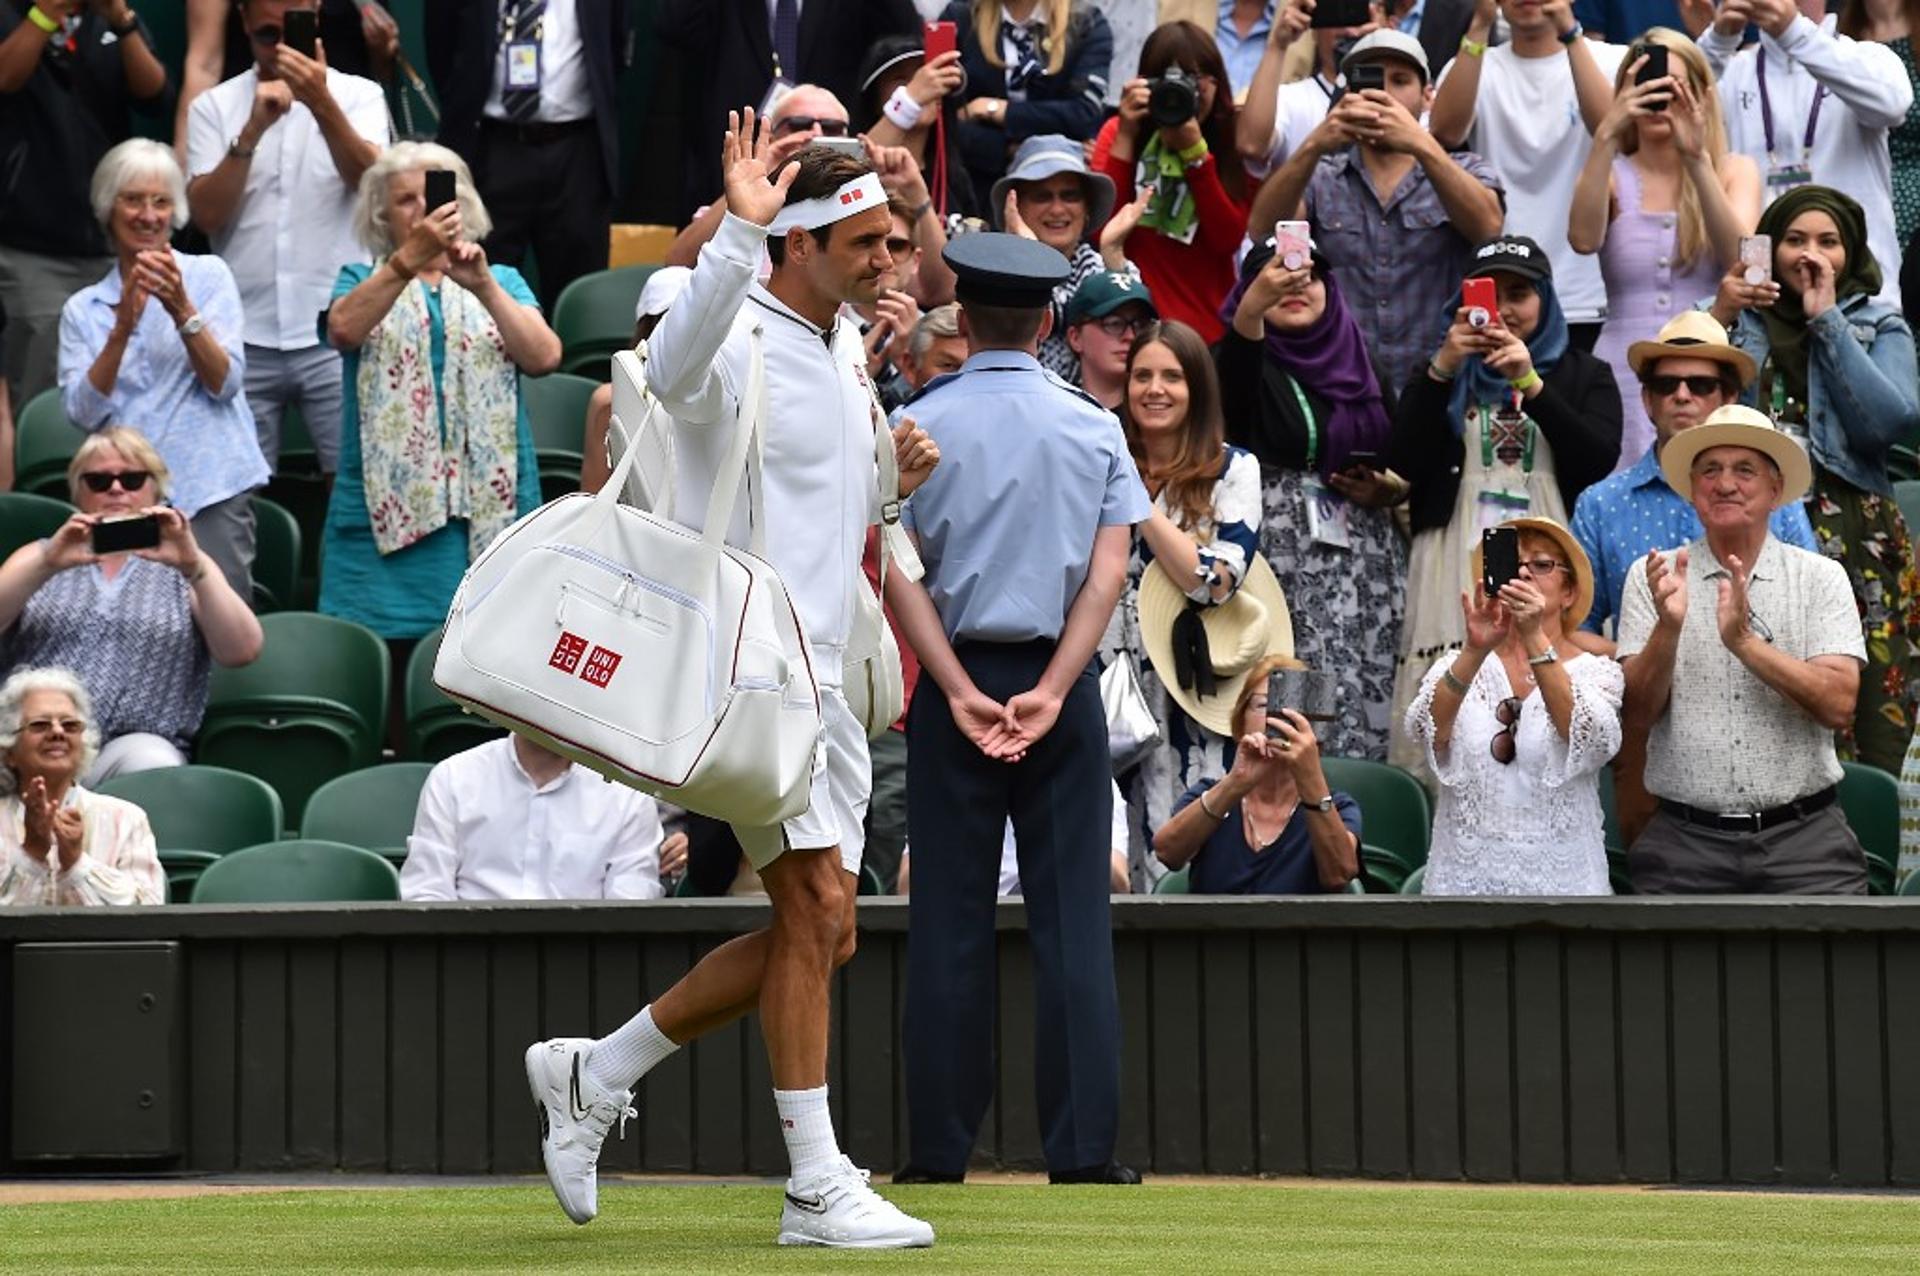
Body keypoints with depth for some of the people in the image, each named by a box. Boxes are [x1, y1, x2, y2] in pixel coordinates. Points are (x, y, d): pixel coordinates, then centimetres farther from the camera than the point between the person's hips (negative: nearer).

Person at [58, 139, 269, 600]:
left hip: (212, 493, -2)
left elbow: (225, 384, -3)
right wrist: (122, 327, -13)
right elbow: (83, 412, -2)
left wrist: (182, 311, -17)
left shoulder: (209, 276, 8)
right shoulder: (83, 308, 12)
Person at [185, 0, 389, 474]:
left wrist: (322, 104, -28)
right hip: (244, 340, 1)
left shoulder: (359, 96, 4)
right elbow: (206, 215, -5)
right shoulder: (214, 107, 7)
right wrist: (253, 129, -16)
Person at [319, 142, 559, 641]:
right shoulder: (363, 280, 15)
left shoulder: (502, 281, 17)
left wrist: (483, 286, -14)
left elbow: (544, 357, -1)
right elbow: (343, 329, -9)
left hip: (489, 502, 1)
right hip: (384, 505, -1)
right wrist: (410, 259, -21)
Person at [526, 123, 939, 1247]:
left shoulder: (848, 346, 16)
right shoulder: (741, 343, -12)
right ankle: (817, 1185, -9)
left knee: (820, 936, 9)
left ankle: (595, 1075, 21)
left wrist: (894, 477, 6)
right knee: (815, 907, -14)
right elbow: (675, 367, -38)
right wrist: (738, 232, -47)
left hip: (822, 678, 9)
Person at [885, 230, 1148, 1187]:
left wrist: (961, 692, -11)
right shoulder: (1094, 427, 4)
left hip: (953, 680, 0)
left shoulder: (918, 425, 1)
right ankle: (1082, 1146, -3)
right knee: (1071, 914, 1)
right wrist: (1051, 691, -10)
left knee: (950, 918, 2)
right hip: (1060, 678, 0)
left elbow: (900, 574, -7)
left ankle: (939, 1149, 2)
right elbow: (1107, 575, -5)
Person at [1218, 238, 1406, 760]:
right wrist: (1252, 308, -40)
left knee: (1366, 700, -3)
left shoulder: (1362, 365, 17)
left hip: (1366, 559, 4)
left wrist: (1391, 489, 1)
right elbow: (1230, 392, -23)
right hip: (1282, 558, -4)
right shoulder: (1250, 363, 4)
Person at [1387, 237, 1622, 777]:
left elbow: (1600, 460, -1)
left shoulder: (1584, 375, 18)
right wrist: (1441, 370, -4)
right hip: (1455, 571, 1)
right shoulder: (1446, 372, 21)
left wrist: (1530, 384, -9)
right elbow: (1402, 463, 5)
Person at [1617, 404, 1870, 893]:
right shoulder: (1653, 577, 6)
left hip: (1802, 840, 0)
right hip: (1685, 845, 0)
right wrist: (1668, 627, -19)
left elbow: (1838, 706, -7)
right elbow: (1641, 709, -2)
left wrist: (1745, 641, -17)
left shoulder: (1821, 578, 5)